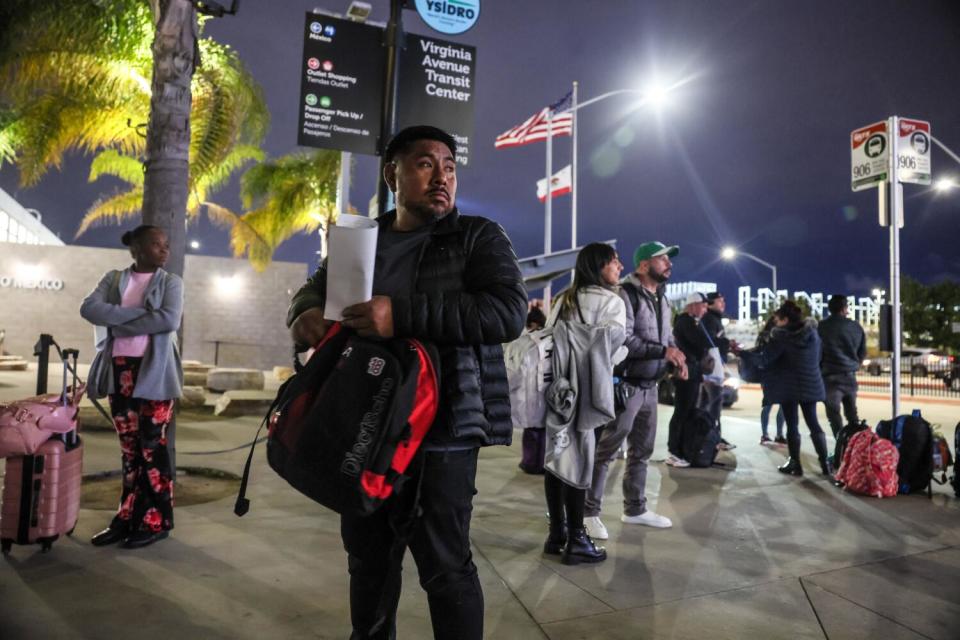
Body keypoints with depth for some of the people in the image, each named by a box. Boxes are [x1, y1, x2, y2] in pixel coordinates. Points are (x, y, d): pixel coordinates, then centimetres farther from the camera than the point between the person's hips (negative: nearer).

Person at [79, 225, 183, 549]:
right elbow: (89, 308, -7)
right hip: (120, 370, 3)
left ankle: (156, 521, 7)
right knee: (129, 447, 8)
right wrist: (140, 313, -16)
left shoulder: (170, 282, 4)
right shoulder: (113, 278, 11)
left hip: (154, 371, -3)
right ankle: (128, 518, 18)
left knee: (152, 446, -2)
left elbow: (169, 319, -14)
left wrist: (120, 324, -9)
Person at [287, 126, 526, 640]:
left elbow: (508, 311, -17)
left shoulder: (479, 237, -2)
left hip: (439, 430, -5)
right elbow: (315, 288, 21)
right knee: (366, 556, 21)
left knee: (443, 563, 3)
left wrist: (404, 315, -27)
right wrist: (306, 312, -6)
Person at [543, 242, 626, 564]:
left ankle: (557, 534, 20)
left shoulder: (563, 300, 17)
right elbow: (613, 350, -7)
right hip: (581, 391, -7)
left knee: (556, 457, 11)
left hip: (556, 387, 7)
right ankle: (576, 540, 8)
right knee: (578, 461, 0)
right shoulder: (611, 302, -3)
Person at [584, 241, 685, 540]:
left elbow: (667, 337, 19)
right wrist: (663, 351, -22)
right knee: (607, 450, -3)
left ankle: (635, 508, 31)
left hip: (650, 386, 9)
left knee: (642, 451, 17)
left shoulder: (661, 298, 15)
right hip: (626, 385, -9)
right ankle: (590, 512, 7)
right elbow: (624, 341, -23)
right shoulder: (626, 295, -14)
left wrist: (675, 360, -2)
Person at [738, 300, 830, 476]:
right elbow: (818, 358, 17)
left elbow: (763, 359, -18)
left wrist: (741, 352, -14)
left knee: (792, 425, 2)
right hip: (811, 384, 5)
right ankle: (825, 463, 13)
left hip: (789, 387, -5)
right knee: (813, 423, 13)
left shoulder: (782, 337, -14)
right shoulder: (813, 333, 5)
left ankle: (795, 464, 7)